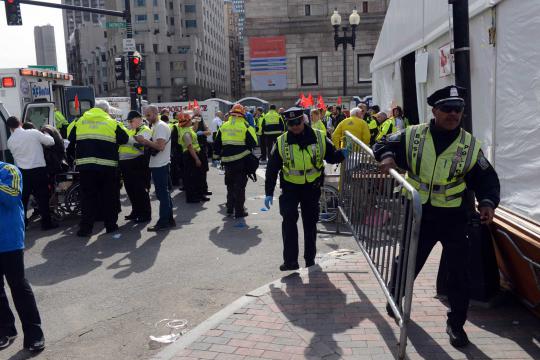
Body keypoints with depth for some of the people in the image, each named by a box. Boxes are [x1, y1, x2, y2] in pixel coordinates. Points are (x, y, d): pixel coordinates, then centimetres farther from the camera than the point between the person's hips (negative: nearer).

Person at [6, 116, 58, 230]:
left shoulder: (10, 141, 1)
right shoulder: (34, 133, -11)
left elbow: (15, 156, 9)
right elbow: (51, 142, -4)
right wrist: (45, 134, 15)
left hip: (22, 172, 3)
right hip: (38, 170, -3)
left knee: (22, 198, 16)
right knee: (43, 197, 5)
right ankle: (46, 223, 8)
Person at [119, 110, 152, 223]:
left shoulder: (145, 130, -7)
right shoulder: (130, 130, 20)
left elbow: (138, 143, -25)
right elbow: (123, 142, 27)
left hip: (137, 164, -9)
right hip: (125, 163, 9)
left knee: (140, 189, -5)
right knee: (130, 189, 14)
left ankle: (146, 214, 4)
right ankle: (136, 211, 26)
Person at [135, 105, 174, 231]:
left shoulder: (160, 126, -14)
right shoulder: (156, 126, 18)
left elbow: (160, 146, -24)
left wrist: (144, 140, -19)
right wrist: (144, 142, 5)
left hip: (159, 165, -10)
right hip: (160, 164, 10)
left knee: (162, 193, -6)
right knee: (164, 193, 13)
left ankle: (164, 222, -2)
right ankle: (169, 220, 20)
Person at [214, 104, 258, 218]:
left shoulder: (223, 126, 6)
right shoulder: (245, 126, -7)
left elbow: (217, 144, 10)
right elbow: (253, 143, -8)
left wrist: (221, 155, 22)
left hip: (227, 161, 4)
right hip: (242, 161, -4)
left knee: (230, 185, 19)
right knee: (240, 186, 2)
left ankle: (230, 209, 24)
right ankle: (239, 211, 4)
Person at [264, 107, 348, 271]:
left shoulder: (319, 138, -6)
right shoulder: (282, 142, -6)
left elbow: (331, 156, 7)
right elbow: (272, 168, -1)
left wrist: (342, 154, -16)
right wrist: (269, 193, -4)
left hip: (312, 187, 1)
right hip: (290, 187, -1)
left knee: (310, 223, 11)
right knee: (289, 221, -14)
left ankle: (310, 259, 27)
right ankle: (290, 260, -6)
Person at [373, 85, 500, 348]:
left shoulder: (470, 145, -3)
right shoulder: (413, 136, -5)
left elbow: (486, 178, 3)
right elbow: (384, 144, 6)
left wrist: (488, 201, -15)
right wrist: (386, 156, -17)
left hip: (453, 218, 0)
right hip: (419, 214, 0)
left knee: (458, 272, 7)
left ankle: (456, 324, 27)